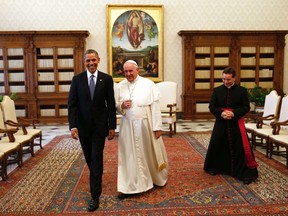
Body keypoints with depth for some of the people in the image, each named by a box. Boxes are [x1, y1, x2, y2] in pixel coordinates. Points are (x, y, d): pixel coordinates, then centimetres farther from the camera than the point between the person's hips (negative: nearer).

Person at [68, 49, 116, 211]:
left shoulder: (107, 79, -3)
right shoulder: (77, 79, -1)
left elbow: (111, 104, -2)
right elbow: (72, 105, -4)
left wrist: (112, 126, -4)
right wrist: (73, 126, -15)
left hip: (100, 126, -2)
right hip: (83, 126, 2)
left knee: (97, 158, -2)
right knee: (89, 158, 17)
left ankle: (95, 196, 7)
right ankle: (96, 180, 44)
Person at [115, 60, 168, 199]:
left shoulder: (148, 84, -7)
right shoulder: (120, 86, 3)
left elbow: (155, 107, -8)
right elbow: (116, 106, 10)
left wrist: (157, 127, -11)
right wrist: (121, 105, -14)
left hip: (146, 125, -2)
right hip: (128, 126, 3)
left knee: (149, 153, 14)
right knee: (129, 156, 7)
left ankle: (158, 178, 40)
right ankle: (129, 187, 19)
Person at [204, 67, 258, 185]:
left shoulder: (242, 90, -2)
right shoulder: (217, 90, 3)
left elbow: (246, 107, -4)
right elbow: (212, 106, 1)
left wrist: (234, 113, -20)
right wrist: (221, 113, -17)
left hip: (236, 123, -2)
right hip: (220, 122, 2)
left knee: (240, 148, -3)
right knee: (217, 146, 9)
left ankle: (245, 173, 7)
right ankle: (215, 167, 30)